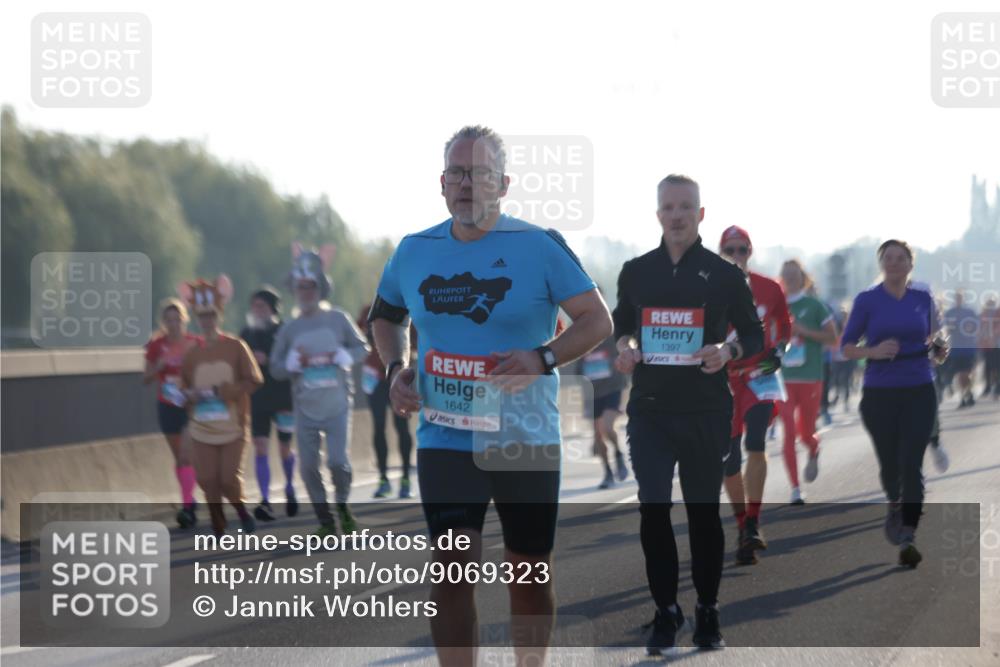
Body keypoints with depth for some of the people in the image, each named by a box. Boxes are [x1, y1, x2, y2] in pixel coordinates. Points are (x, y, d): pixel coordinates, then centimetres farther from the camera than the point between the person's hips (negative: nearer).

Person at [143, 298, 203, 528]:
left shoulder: (196, 343, -3)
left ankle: (187, 506, -12)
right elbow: (146, 378, 4)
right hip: (168, 406, 2)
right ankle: (189, 500, 23)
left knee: (187, 456, -12)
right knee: (179, 457, 10)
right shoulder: (157, 345, 0)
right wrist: (159, 366, -15)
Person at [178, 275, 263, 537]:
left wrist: (224, 391, -18)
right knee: (207, 480, -1)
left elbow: (254, 380, -8)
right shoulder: (192, 353, 5)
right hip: (202, 429, 3)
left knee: (230, 478, -8)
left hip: (232, 426, -3)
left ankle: (240, 507, 24)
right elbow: (184, 387, 14)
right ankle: (218, 525, 15)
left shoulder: (235, 347, -4)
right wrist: (191, 395, -9)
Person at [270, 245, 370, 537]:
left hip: (337, 406, -2)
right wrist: (293, 361, -13)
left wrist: (341, 356, -12)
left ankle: (342, 506, 15)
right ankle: (325, 521, 12)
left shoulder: (338, 319, 2)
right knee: (308, 466, -1)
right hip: (305, 409, 2)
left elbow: (362, 348, 6)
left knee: (338, 461, -13)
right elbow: (275, 368, 6)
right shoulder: (289, 329, 6)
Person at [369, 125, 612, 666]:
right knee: (452, 570, -8)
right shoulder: (414, 251, 5)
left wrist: (542, 358, -22)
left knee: (529, 576, 9)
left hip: (525, 441, -1)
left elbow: (598, 321, -6)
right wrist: (396, 368, 3)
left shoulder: (539, 247, -7)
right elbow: (385, 316, 22)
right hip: (444, 440, 2)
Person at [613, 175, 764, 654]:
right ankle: (665, 613, 5)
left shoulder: (724, 274, 0)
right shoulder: (636, 272, 7)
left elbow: (754, 336, 5)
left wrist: (728, 352, -16)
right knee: (653, 511, -5)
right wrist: (623, 347, -4)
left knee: (704, 512, 6)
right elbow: (621, 324, 19)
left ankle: (708, 614, 16)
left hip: (706, 412, -1)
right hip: (650, 410, 1)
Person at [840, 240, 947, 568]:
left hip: (919, 391, 1)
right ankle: (895, 505, 45)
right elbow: (846, 346, -1)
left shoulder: (923, 299, 5)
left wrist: (939, 348, -6)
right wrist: (873, 351, -20)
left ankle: (907, 539, -15)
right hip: (879, 392, 0)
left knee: (912, 464, -12)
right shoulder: (867, 300, -2)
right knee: (889, 462, 10)